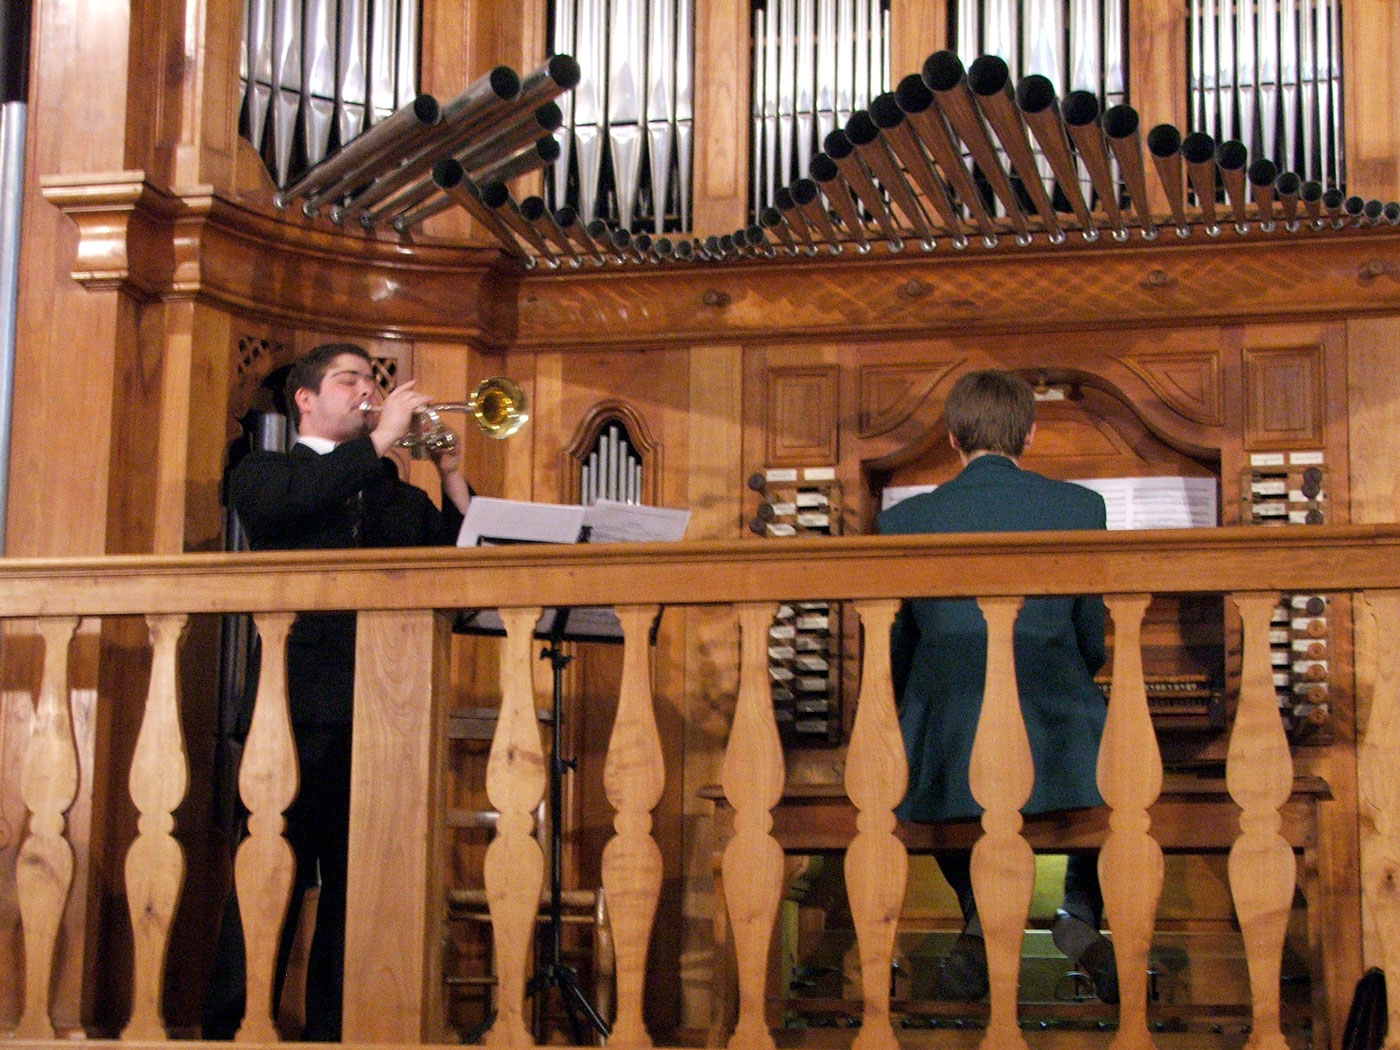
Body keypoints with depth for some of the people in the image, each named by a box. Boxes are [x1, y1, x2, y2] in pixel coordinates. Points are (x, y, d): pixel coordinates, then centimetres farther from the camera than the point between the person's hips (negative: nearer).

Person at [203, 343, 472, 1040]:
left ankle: (333, 1027, 10)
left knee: (357, 879, 4)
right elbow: (281, 503, -14)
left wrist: (449, 473, 1)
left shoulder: (398, 493, 23)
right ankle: (233, 1026, 2)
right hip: (297, 700, -4)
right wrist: (380, 439, -10)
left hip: (381, 709, 4)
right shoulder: (264, 472, 12)